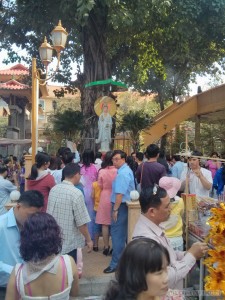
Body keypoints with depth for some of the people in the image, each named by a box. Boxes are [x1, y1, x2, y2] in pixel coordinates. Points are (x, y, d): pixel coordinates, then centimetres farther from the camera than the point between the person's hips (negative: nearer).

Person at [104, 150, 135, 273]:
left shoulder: (122, 173, -19)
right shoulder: (127, 170, 13)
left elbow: (120, 193, -24)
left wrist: (115, 209, -20)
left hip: (121, 205, -11)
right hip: (126, 204, 11)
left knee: (117, 234, -5)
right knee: (124, 233, 19)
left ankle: (116, 263, 1)